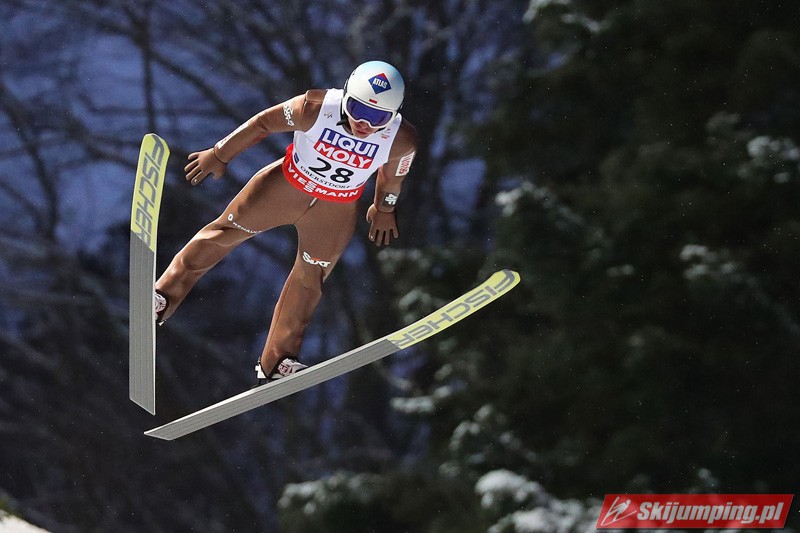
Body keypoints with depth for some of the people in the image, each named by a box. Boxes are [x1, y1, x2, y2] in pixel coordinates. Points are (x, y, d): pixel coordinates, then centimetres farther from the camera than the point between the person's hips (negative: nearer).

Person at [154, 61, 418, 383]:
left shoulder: (401, 141, -28)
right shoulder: (315, 109, -34)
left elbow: (393, 173, -4)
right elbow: (265, 123, -17)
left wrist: (384, 208, 14)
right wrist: (219, 155, -6)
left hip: (335, 211, 1)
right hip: (287, 184, -1)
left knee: (310, 279, 14)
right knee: (227, 231, 9)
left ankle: (277, 363, 31)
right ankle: (163, 296, 29)